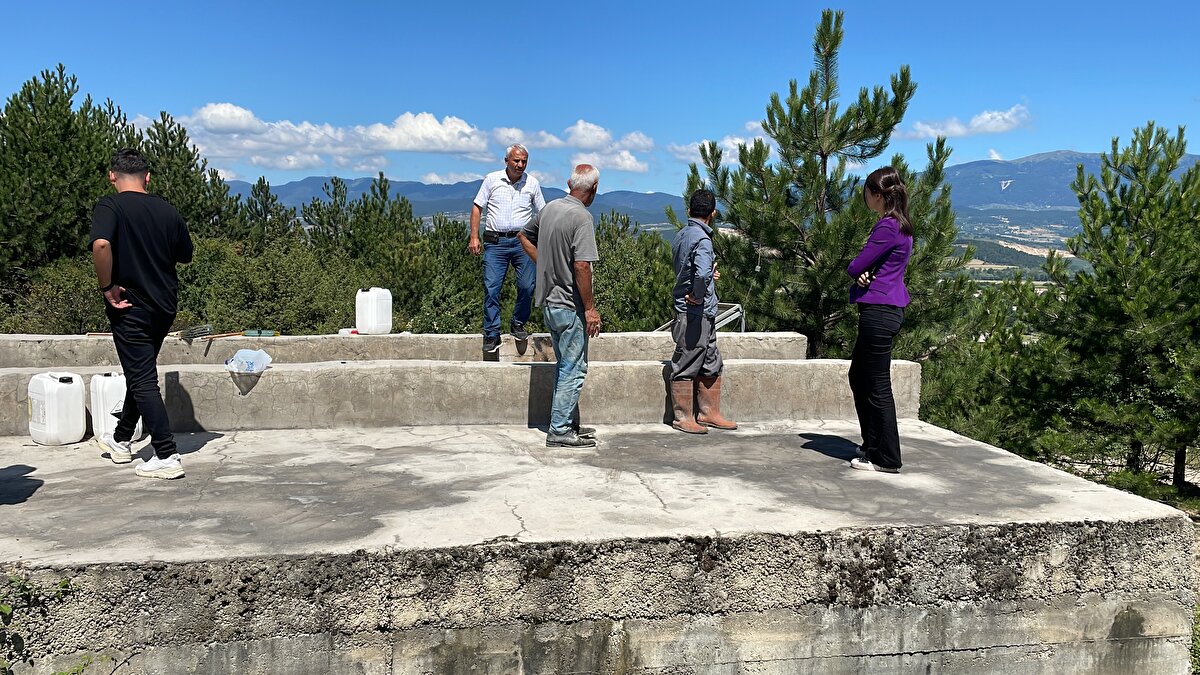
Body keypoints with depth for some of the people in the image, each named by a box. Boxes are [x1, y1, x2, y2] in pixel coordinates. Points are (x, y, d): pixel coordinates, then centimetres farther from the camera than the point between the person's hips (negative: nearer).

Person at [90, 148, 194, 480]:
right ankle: (121, 441, 37)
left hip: (131, 307, -6)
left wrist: (107, 287, -18)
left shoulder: (109, 206, -11)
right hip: (164, 306, 6)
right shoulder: (168, 210, 4)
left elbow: (101, 244, -30)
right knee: (141, 373, 21)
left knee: (143, 381, -2)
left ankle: (167, 457, -5)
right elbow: (185, 255, 14)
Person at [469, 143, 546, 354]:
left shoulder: (532, 183, 7)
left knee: (527, 286, -4)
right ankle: (491, 334, 3)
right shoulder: (492, 179, 4)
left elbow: (542, 213, 14)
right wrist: (474, 237, -1)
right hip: (495, 242, -1)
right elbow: (477, 208, 7)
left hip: (523, 241, 1)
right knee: (491, 288, -5)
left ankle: (518, 324, 19)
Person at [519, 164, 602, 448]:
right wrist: (590, 307, -18)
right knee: (574, 369, 0)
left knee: (566, 366, 18)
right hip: (570, 305, -9)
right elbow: (581, 266, -24)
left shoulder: (549, 208, 7)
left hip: (549, 301, 9)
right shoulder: (582, 217, -18)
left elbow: (525, 237, 22)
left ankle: (570, 424, 27)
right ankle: (560, 431, 4)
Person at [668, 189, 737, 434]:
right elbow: (702, 273, -34)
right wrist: (697, 296, -18)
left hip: (703, 315, 9)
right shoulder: (702, 239, -18)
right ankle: (684, 417, 10)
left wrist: (709, 272, 9)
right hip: (695, 314, -9)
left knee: (712, 365, 16)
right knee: (687, 366, 1)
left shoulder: (681, 235, 11)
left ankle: (709, 412, 24)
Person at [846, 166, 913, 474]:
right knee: (858, 378, 19)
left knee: (877, 387, -3)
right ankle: (873, 446, 27)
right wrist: (864, 273, -5)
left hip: (879, 311, -11)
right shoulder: (899, 225, 15)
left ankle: (887, 459, 6)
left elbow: (854, 268, -17)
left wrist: (859, 271, 5)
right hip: (886, 309, 11)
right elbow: (863, 267, 16)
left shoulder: (888, 227, -17)